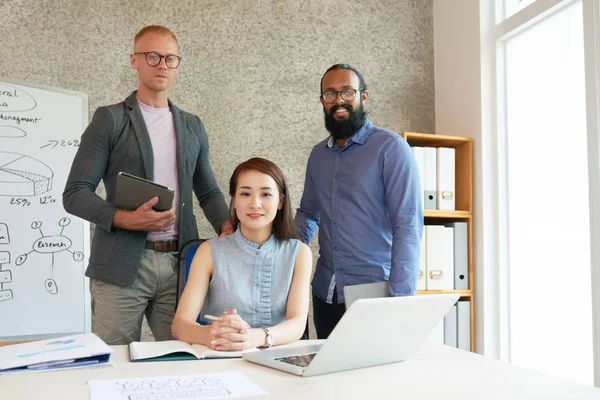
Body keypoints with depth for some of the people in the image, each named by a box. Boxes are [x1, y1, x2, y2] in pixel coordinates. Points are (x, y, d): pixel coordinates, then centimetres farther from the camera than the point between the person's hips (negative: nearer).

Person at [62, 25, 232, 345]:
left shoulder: (192, 126, 14)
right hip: (121, 266, -3)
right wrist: (127, 219, -19)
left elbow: (208, 192, 19)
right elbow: (75, 195, -3)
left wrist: (226, 226, -1)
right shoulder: (110, 119, 1)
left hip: (180, 265, 4)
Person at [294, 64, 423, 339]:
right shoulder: (318, 154, 10)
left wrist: (400, 300, -20)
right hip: (325, 294, 5)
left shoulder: (390, 147, -9)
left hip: (375, 295, -5)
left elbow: (408, 225, -14)